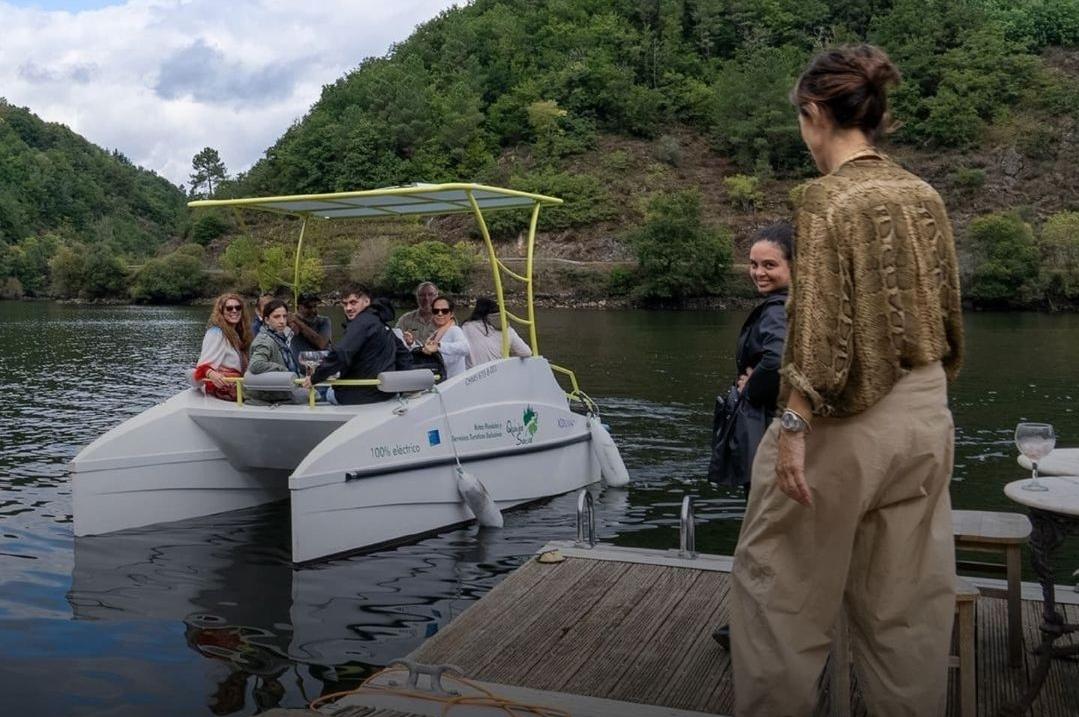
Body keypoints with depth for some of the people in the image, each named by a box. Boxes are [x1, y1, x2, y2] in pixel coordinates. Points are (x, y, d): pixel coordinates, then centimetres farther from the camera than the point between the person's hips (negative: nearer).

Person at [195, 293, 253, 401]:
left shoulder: (235, 334, 20)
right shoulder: (215, 333, -4)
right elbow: (204, 365, -16)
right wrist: (212, 374, -34)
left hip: (236, 384, 8)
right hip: (221, 387, -8)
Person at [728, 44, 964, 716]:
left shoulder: (829, 195, -14)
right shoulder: (926, 196, 5)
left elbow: (819, 325, -19)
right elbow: (949, 311, 11)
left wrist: (794, 424, -15)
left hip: (849, 418, -6)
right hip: (926, 415, 7)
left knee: (779, 578, 12)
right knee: (910, 594, 17)